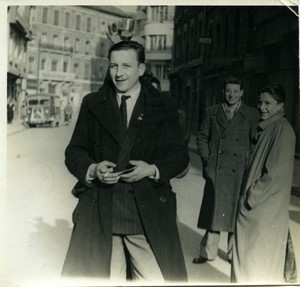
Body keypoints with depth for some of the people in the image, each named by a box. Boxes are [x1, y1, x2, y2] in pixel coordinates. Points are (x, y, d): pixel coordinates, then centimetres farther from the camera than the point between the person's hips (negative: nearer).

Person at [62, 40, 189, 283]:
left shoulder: (163, 107, 7)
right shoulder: (92, 104, 11)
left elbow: (180, 155, 7)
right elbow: (74, 151, 11)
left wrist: (152, 169, -12)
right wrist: (92, 169, -10)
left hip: (149, 215, -1)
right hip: (99, 213, 2)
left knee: (159, 278, -1)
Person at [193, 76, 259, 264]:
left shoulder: (252, 115, 3)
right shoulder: (212, 112, 9)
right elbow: (202, 137, 13)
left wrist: (248, 163, -4)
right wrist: (206, 159, 4)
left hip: (239, 173, -1)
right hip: (215, 171, 1)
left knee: (236, 212, 5)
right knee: (213, 212, 7)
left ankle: (234, 254, 19)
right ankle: (208, 252, 19)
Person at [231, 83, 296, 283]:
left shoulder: (283, 130, -16)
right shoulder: (264, 128, 11)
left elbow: (278, 174, -20)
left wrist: (252, 198, -13)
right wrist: (248, 195, 10)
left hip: (266, 208, -8)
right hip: (251, 206, 8)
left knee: (259, 258, 4)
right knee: (246, 255, 16)